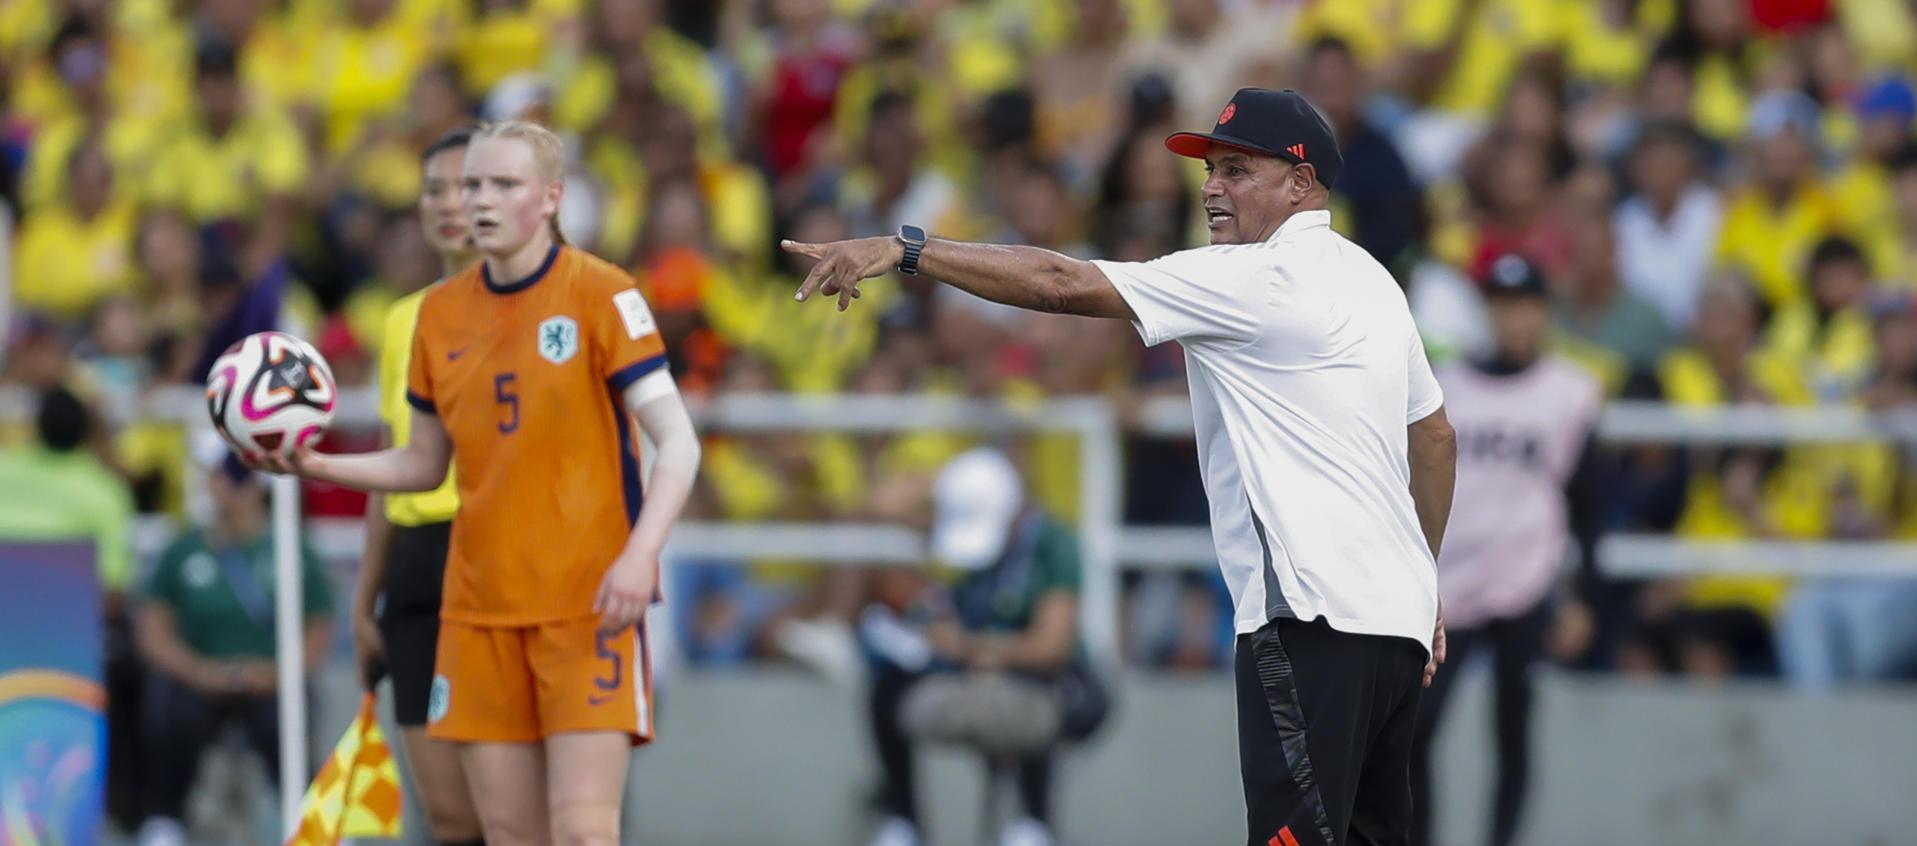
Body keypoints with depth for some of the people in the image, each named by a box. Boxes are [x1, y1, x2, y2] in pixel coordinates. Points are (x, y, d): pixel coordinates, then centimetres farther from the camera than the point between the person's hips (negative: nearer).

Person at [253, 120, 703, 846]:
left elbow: (677, 443, -11)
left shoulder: (599, 295, -6)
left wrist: (639, 554, -25)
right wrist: (318, 467, 1)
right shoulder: (441, 312, 9)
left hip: (589, 603, -5)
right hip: (480, 608, 5)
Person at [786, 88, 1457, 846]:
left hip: (1315, 620, -10)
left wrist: (906, 250, -14)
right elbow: (1437, 436, 26)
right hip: (1396, 620, 10)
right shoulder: (1367, 279, 19)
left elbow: (1065, 285, -14)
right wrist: (1423, 584, 33)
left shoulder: (1259, 279, -10)